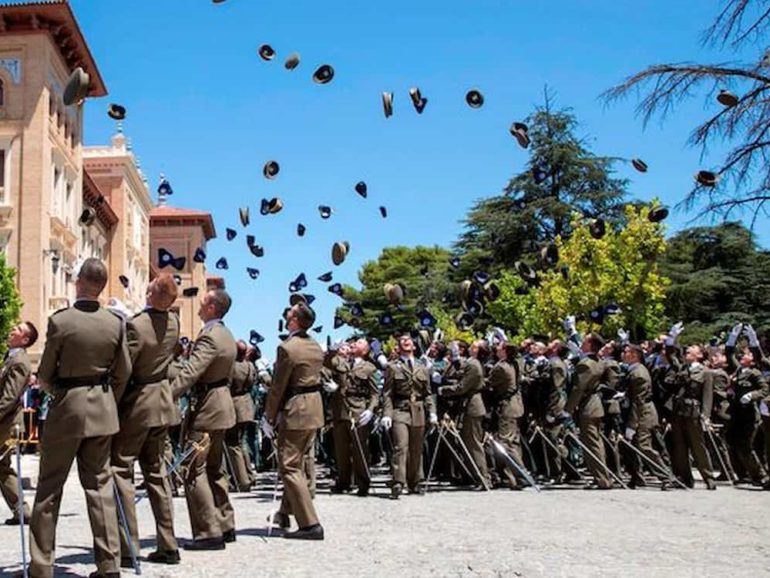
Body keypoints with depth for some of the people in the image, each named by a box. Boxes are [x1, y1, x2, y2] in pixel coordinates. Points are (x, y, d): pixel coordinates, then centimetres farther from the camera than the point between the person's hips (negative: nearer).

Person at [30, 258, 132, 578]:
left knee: (49, 488, 8)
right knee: (100, 485, 9)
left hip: (66, 408, -3)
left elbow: (44, 375, -6)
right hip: (103, 410, 3)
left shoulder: (59, 321, -13)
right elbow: (123, 374, 2)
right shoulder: (115, 324, -4)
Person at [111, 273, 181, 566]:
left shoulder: (136, 325, -22)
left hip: (136, 404, -7)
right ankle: (167, 546, 17)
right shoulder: (173, 322, 1)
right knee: (156, 472, 14)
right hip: (162, 402, 7)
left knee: (120, 471, 1)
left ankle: (127, 549, 0)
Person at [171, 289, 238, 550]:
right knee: (214, 469, 18)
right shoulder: (226, 335, 13)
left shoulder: (209, 337, -19)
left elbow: (190, 372, -29)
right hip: (221, 404, 10)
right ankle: (225, 525, 24)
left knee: (194, 472, -6)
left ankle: (209, 533, -5)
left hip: (205, 409, -10)